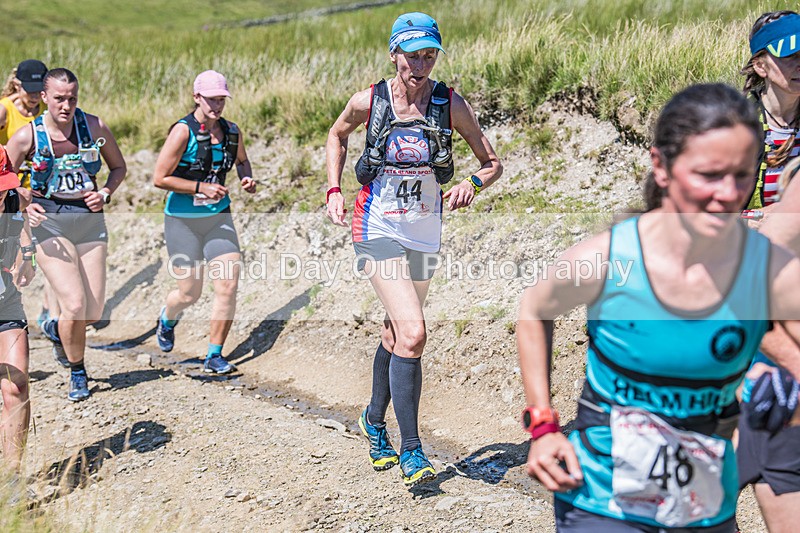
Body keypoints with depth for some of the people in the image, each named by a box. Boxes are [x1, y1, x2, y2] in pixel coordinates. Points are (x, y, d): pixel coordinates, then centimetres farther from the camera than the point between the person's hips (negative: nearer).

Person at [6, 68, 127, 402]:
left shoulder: (94, 127, -3)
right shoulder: (27, 136, -9)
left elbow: (119, 167, 11)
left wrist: (105, 194, -7)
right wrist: (24, 205, -16)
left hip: (90, 221, 3)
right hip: (50, 223, -3)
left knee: (94, 312, 3)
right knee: (75, 304, -16)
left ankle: (56, 329, 39)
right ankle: (77, 373, 9)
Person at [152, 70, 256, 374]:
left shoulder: (232, 132, 2)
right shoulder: (183, 132, -14)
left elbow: (241, 159, 24)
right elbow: (159, 178, -15)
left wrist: (247, 178, 3)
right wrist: (201, 187, -21)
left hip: (219, 217, 4)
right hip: (183, 220, -4)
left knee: (229, 285, -8)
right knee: (189, 294, 4)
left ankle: (214, 356, 7)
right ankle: (167, 319, 42)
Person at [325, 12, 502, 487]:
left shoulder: (451, 104, -6)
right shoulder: (368, 102, -7)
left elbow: (493, 163, 1)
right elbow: (337, 135, 15)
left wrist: (472, 184, -21)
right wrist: (334, 189, 4)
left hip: (425, 234, 3)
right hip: (378, 230, -3)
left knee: (397, 334, 18)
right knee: (413, 332, -19)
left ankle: (375, 421, 42)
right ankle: (411, 449, -8)